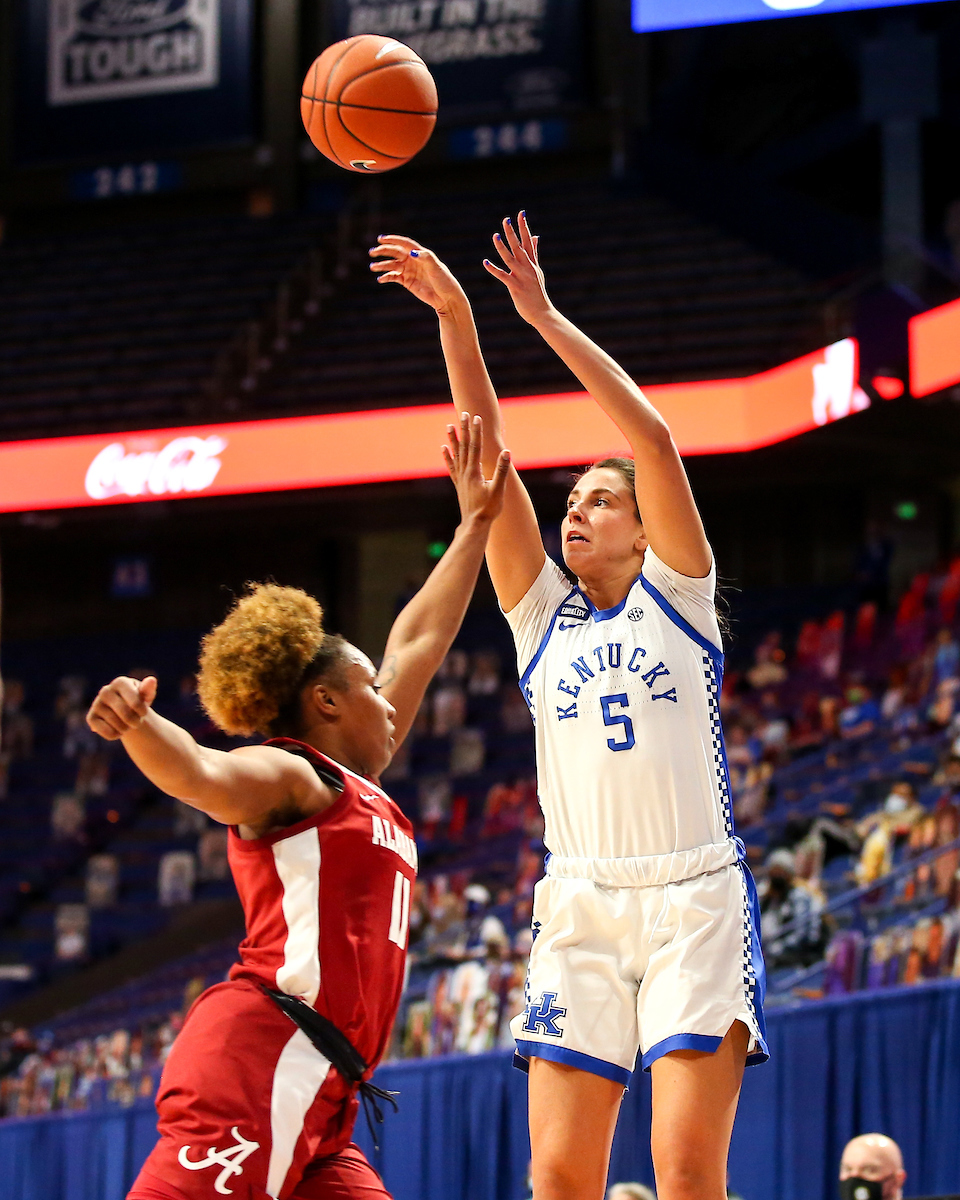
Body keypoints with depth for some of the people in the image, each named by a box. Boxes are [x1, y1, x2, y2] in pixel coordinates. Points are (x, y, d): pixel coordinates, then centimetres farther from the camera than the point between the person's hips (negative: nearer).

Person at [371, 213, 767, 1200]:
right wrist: (455, 319, 1)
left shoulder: (676, 597, 9)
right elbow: (489, 456, 8)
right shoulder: (541, 615, 16)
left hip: (695, 897, -3)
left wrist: (546, 318, -4)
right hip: (580, 906, 3)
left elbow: (651, 436, -2)